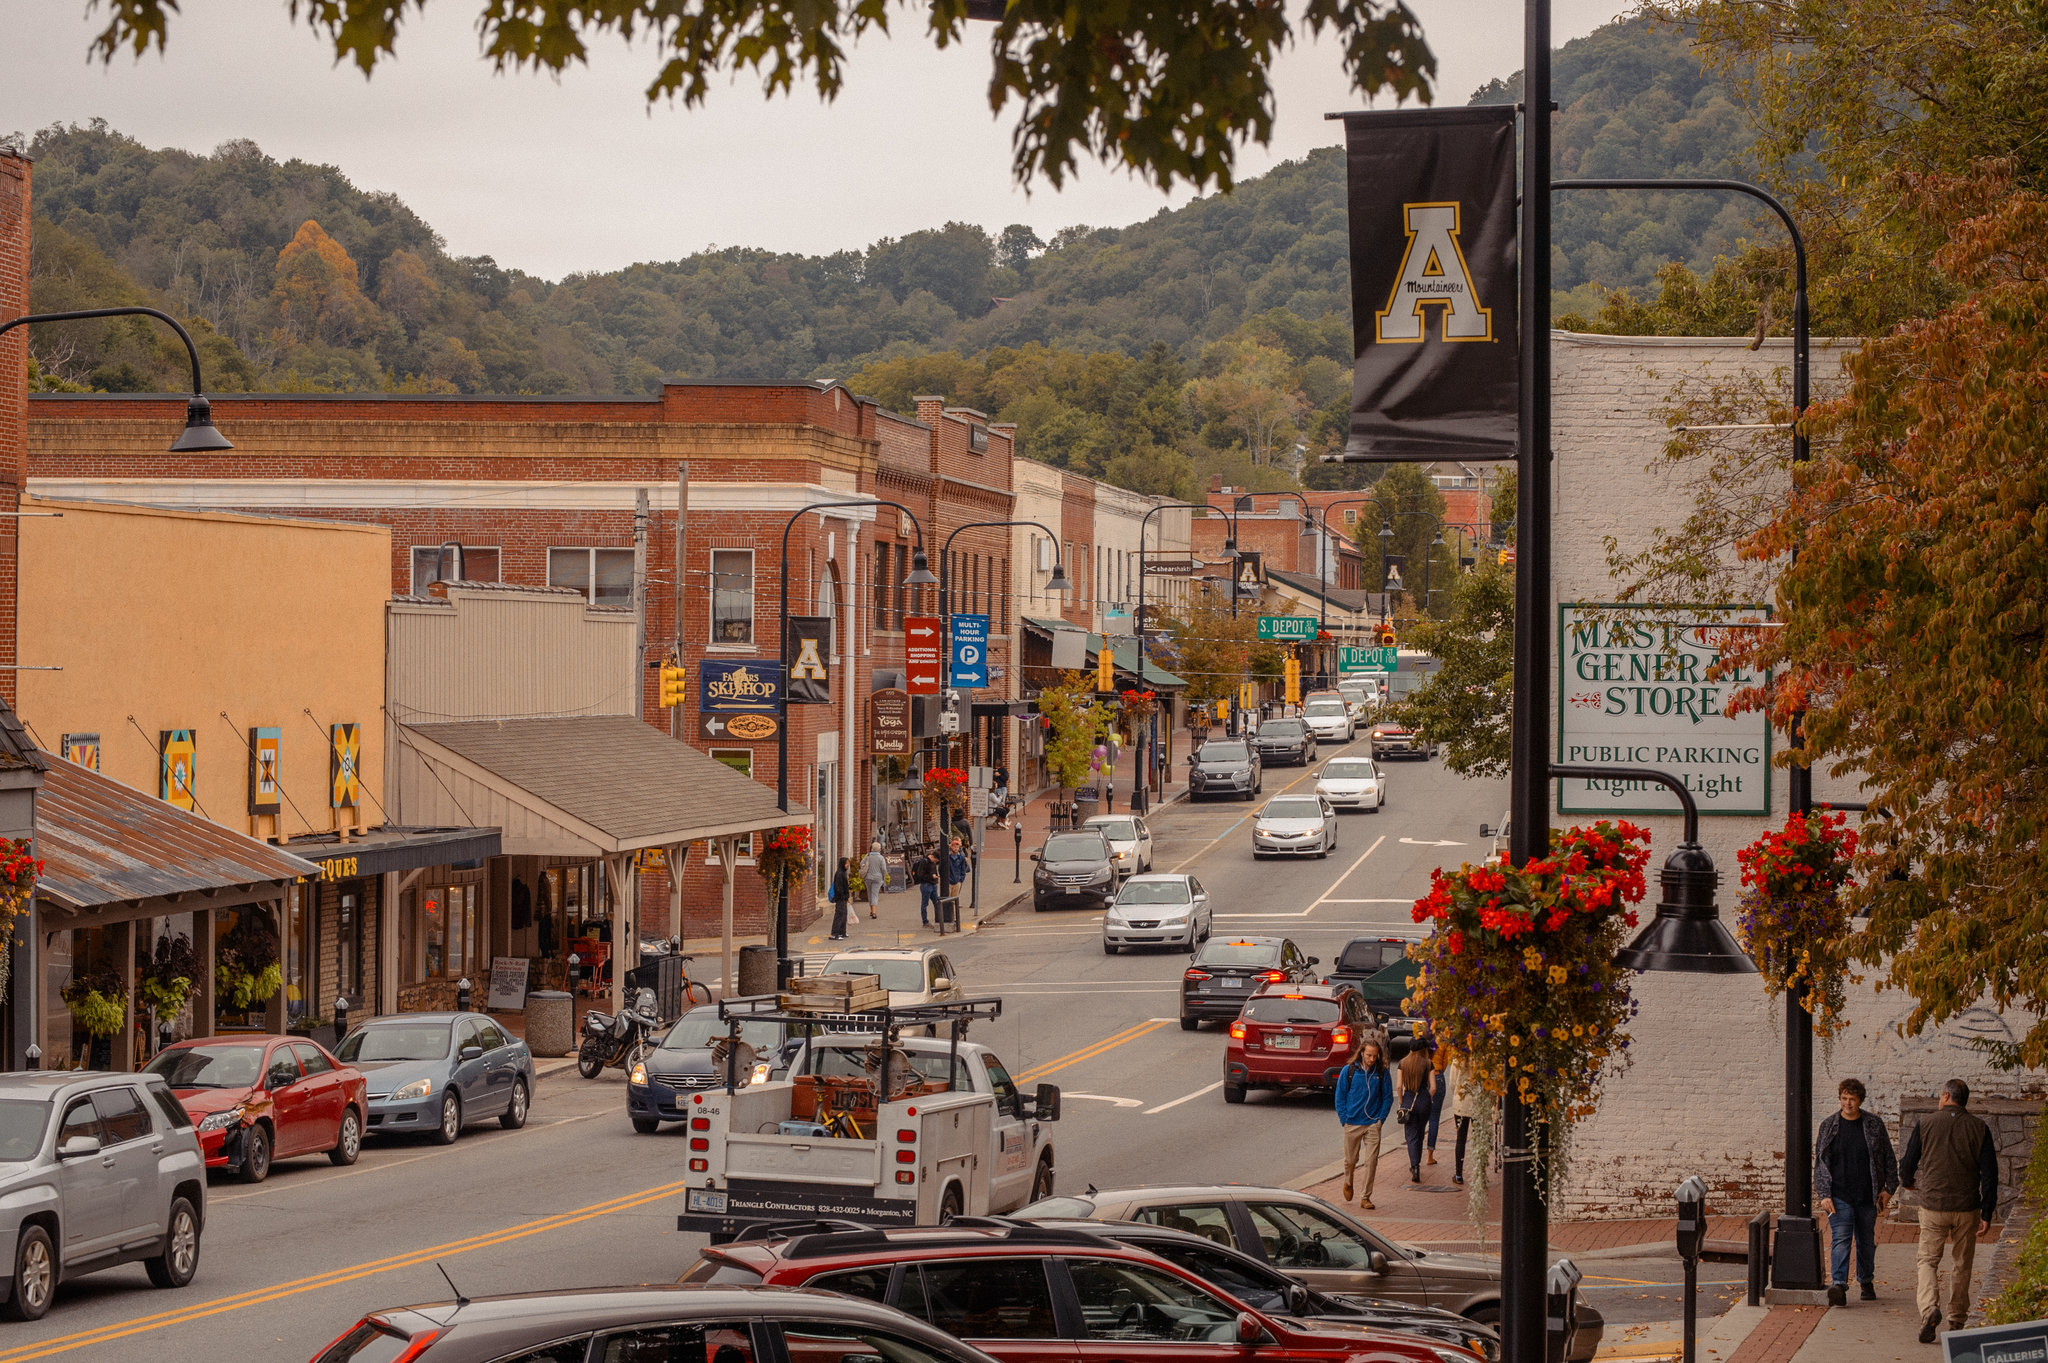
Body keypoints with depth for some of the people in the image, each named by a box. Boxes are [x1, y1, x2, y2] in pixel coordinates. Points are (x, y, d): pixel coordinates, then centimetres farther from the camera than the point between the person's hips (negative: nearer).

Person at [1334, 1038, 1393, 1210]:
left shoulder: (1382, 1073, -1)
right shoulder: (1348, 1071, -3)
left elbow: (1388, 1097, 8)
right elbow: (1340, 1097, 4)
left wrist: (1381, 1119, 0)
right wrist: (1344, 1119, -3)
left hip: (1373, 1124, 0)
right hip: (1352, 1123, 0)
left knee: (1371, 1161, -7)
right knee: (1351, 1159, 11)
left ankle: (1366, 1197, 1)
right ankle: (1348, 1183, 42)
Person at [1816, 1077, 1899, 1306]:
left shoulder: (1874, 1126, 3)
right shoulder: (1829, 1125, 3)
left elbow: (1889, 1159, 10)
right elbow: (1820, 1162, 3)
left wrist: (1889, 1188, 3)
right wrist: (1823, 1194, -5)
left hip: (1867, 1196, 1)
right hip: (1839, 1196, -1)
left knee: (1867, 1241, 11)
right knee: (1840, 1239, -13)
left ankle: (1866, 1281, 28)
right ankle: (1839, 1286, -20)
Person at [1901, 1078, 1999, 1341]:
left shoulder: (1925, 1126, -3)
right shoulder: (1979, 1129, 0)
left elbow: (1908, 1163, 4)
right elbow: (1989, 1172, -3)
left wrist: (1907, 1181, 28)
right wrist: (1987, 1212, 2)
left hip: (1933, 1206, -1)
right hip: (1966, 1208, 1)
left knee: (1928, 1260, 5)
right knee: (1962, 1265, 14)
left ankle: (1929, 1308, -20)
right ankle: (1957, 1322, 18)